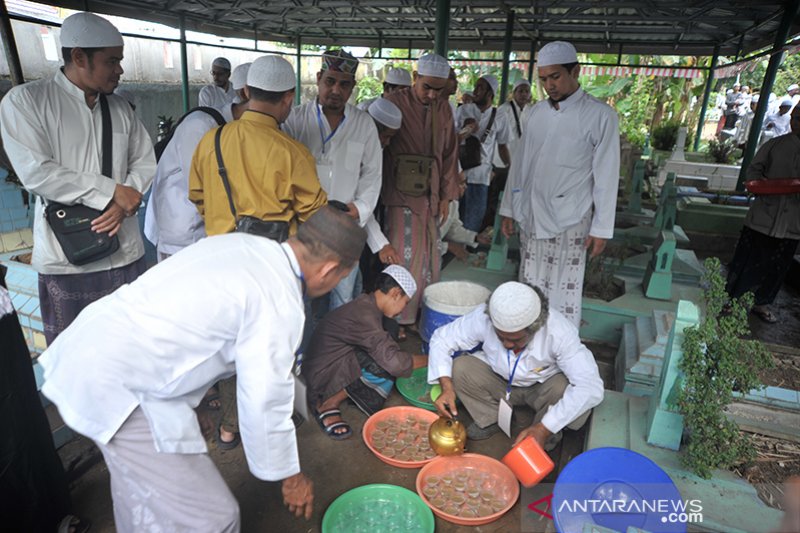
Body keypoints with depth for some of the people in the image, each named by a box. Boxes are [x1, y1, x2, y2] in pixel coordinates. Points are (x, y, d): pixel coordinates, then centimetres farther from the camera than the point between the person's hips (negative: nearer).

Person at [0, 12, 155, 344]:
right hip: (67, 259, -3)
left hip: (126, 252, 4)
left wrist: (124, 202, -8)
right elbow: (35, 172, -12)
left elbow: (145, 162, 10)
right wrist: (111, 191, -14)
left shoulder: (120, 109, 11)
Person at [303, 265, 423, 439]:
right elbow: (394, 362, -28)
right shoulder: (364, 315, -26)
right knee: (387, 366, -28)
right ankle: (328, 404, -8)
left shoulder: (367, 304, 3)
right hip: (323, 377, -9)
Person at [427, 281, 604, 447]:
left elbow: (591, 387, -38)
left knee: (578, 398, -33)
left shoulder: (559, 332, -35)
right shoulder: (483, 318, -30)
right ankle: (492, 418, 0)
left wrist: (544, 429, -42)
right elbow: (441, 339, -17)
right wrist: (447, 387, -32)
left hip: (542, 387, -1)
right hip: (499, 381, 2)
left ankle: (547, 432, 0)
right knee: (459, 368, -26)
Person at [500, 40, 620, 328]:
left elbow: (607, 177, -5)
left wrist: (601, 229, -7)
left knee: (564, 294, 1)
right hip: (530, 217, 5)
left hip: (569, 222, -4)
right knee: (530, 287, 10)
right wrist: (508, 208, 13)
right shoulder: (536, 111, 9)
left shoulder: (600, 116, -5)